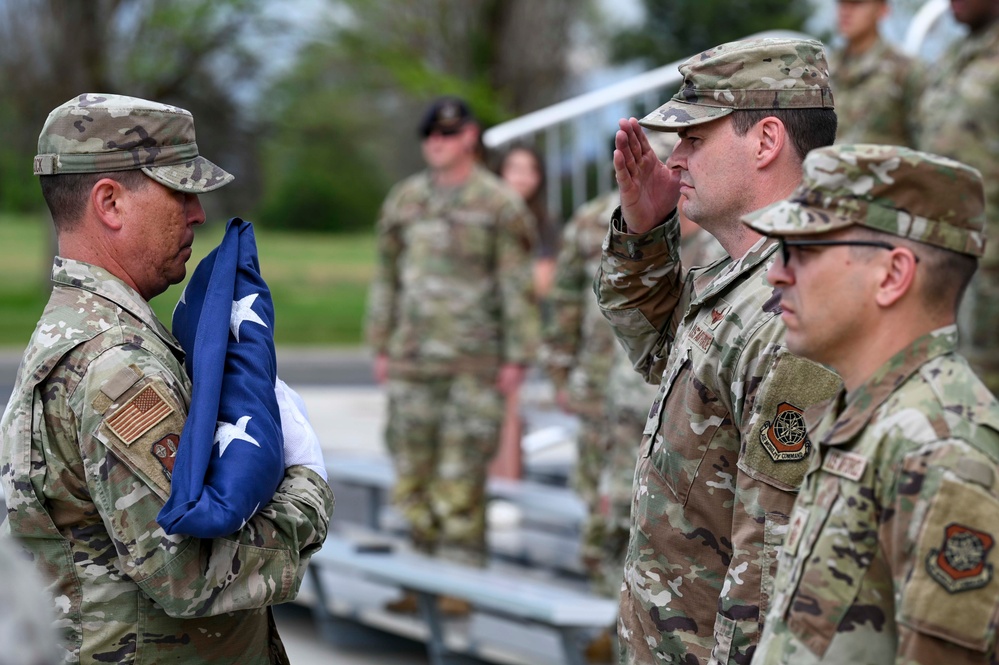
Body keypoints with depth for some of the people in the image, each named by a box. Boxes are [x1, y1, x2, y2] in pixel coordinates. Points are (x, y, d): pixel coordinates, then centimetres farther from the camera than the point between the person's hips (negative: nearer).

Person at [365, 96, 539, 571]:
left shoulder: (498, 205, -3)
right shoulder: (404, 201, 11)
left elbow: (517, 286, -4)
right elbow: (387, 278, 16)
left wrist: (516, 358, -8)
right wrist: (380, 347, 14)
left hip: (473, 365, -5)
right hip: (412, 362, 5)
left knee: (460, 482, -6)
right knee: (413, 478, 6)